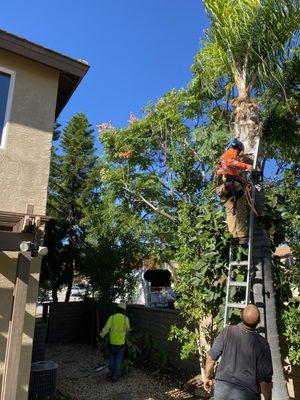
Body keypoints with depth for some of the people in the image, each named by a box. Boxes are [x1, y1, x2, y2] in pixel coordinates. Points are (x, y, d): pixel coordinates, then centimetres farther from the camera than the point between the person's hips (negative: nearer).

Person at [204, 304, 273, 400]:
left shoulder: (228, 331, -14)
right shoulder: (261, 344, -20)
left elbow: (211, 357, -7)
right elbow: (265, 378, -14)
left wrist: (208, 377, 9)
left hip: (222, 387, 2)